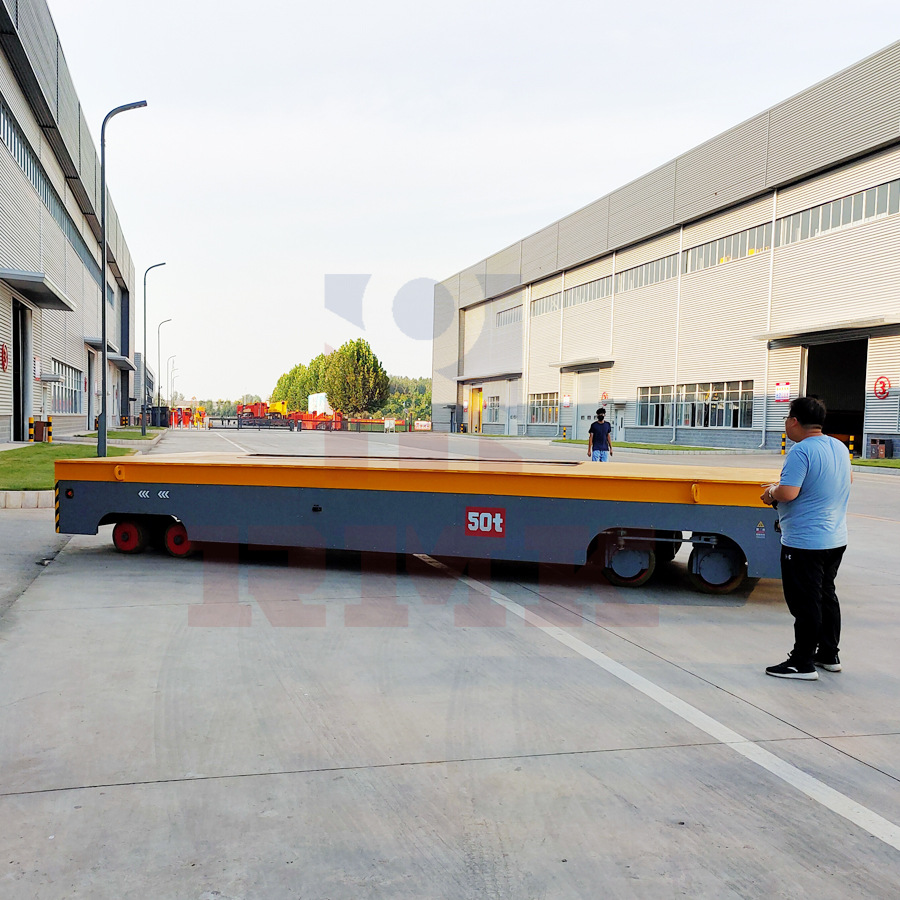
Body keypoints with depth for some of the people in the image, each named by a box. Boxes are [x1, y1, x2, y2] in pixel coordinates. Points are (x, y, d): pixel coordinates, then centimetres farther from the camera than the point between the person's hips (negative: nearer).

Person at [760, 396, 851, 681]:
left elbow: (788, 493, -28)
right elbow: (847, 479, 24)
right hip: (836, 539, 9)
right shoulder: (839, 447, 7)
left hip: (804, 543, -9)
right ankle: (829, 655, 30)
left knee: (805, 603, -1)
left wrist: (771, 492, -7)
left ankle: (803, 663, 8)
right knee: (826, 595, 20)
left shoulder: (801, 451, -21)